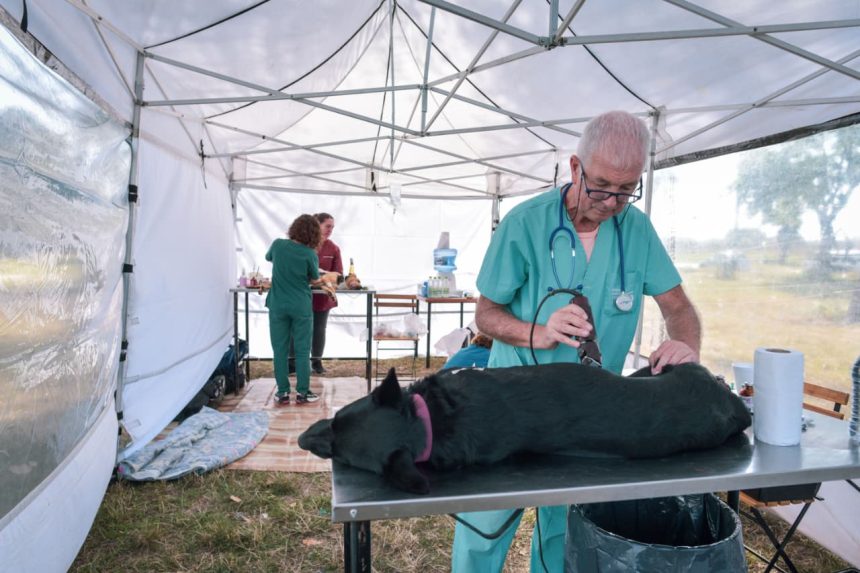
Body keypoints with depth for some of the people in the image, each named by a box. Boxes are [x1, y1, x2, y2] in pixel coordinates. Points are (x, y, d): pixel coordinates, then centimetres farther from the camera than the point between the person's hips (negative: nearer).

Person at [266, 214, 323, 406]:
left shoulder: (278, 245, -3)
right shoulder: (310, 254, -11)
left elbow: (268, 257, 19)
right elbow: (315, 279, 3)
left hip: (278, 306, 2)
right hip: (301, 307, -2)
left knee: (280, 350, 9)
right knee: (302, 351, 7)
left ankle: (282, 393, 13)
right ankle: (302, 393, 12)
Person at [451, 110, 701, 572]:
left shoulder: (637, 228, -3)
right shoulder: (525, 222, -15)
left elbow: (677, 304, 3)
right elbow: (486, 313, -10)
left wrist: (687, 345, -19)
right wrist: (540, 334, -28)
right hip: (517, 398, -3)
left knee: (565, 525, 17)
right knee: (487, 521, 6)